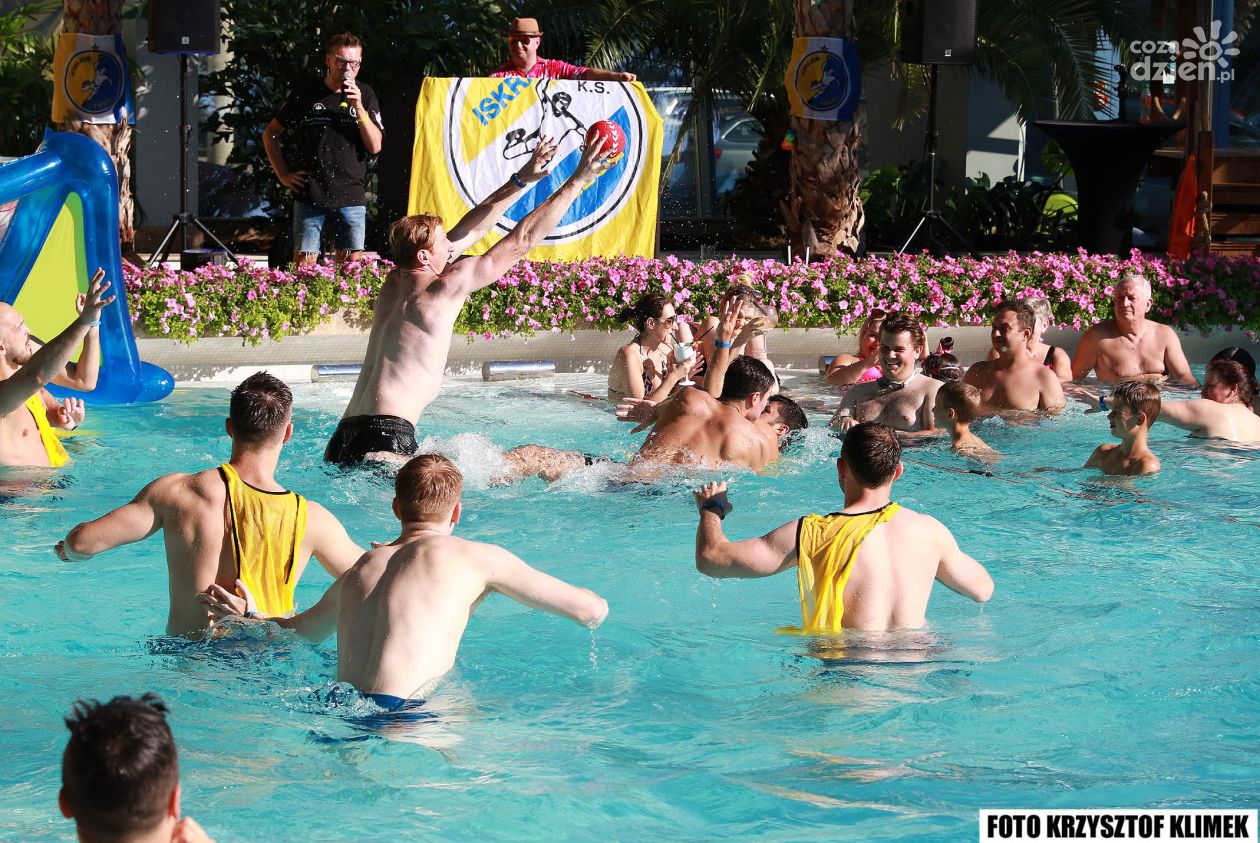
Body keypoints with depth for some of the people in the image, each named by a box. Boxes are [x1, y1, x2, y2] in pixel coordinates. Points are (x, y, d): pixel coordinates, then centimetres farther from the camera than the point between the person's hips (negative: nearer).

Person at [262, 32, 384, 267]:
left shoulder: (365, 95, 8)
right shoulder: (305, 92, 5)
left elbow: (375, 146, 0)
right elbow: (270, 134, 14)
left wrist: (359, 107, -10)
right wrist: (283, 174, 5)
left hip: (350, 196, 1)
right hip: (309, 195, -1)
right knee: (303, 263, -3)